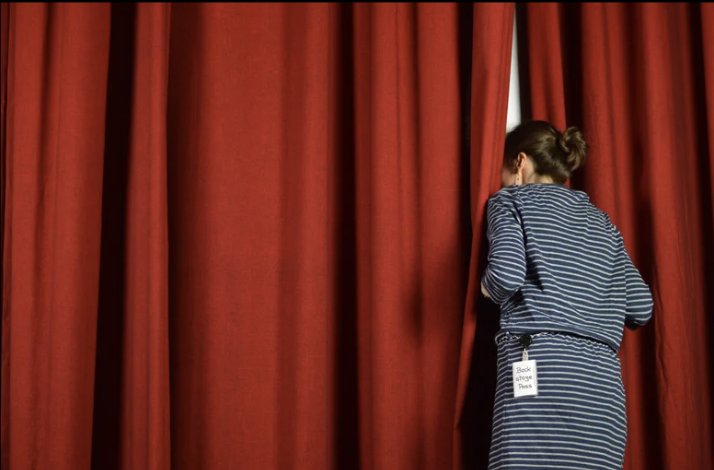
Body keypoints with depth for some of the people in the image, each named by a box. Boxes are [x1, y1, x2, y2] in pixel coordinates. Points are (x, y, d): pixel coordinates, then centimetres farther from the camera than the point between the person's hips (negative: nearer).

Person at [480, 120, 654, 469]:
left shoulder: (512, 200, 10)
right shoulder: (600, 221, 25)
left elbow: (506, 274, -10)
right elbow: (641, 308, 16)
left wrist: (488, 288, 12)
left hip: (539, 368, -5)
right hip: (603, 380, 5)